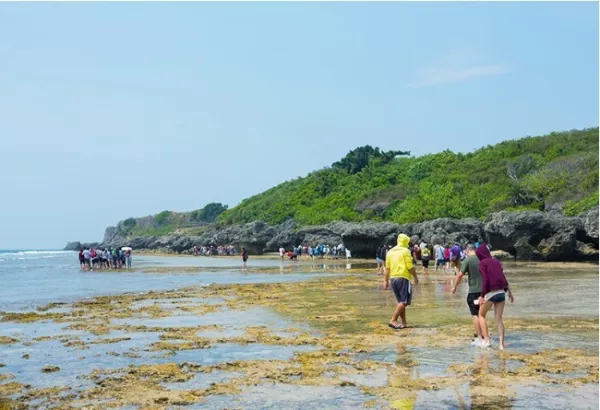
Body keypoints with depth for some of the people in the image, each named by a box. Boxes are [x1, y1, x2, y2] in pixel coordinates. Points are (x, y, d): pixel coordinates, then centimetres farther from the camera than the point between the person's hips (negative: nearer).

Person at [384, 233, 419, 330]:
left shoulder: (390, 252, 12)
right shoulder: (405, 251, -5)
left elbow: (387, 268, 11)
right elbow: (410, 266, -10)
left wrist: (386, 280, 14)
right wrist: (415, 277, 0)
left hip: (393, 278, 7)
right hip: (403, 278, -7)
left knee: (401, 301, 13)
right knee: (404, 301, -7)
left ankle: (404, 323, 14)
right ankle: (393, 320, -17)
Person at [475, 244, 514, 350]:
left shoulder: (482, 263, -6)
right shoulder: (496, 261, 12)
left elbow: (485, 280, -16)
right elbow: (503, 277, 18)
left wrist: (482, 296, -15)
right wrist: (509, 292, 25)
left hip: (491, 293, -5)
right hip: (501, 292, 5)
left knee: (481, 315, 14)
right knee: (499, 319, 9)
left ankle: (486, 340, 4)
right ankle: (501, 344, 4)